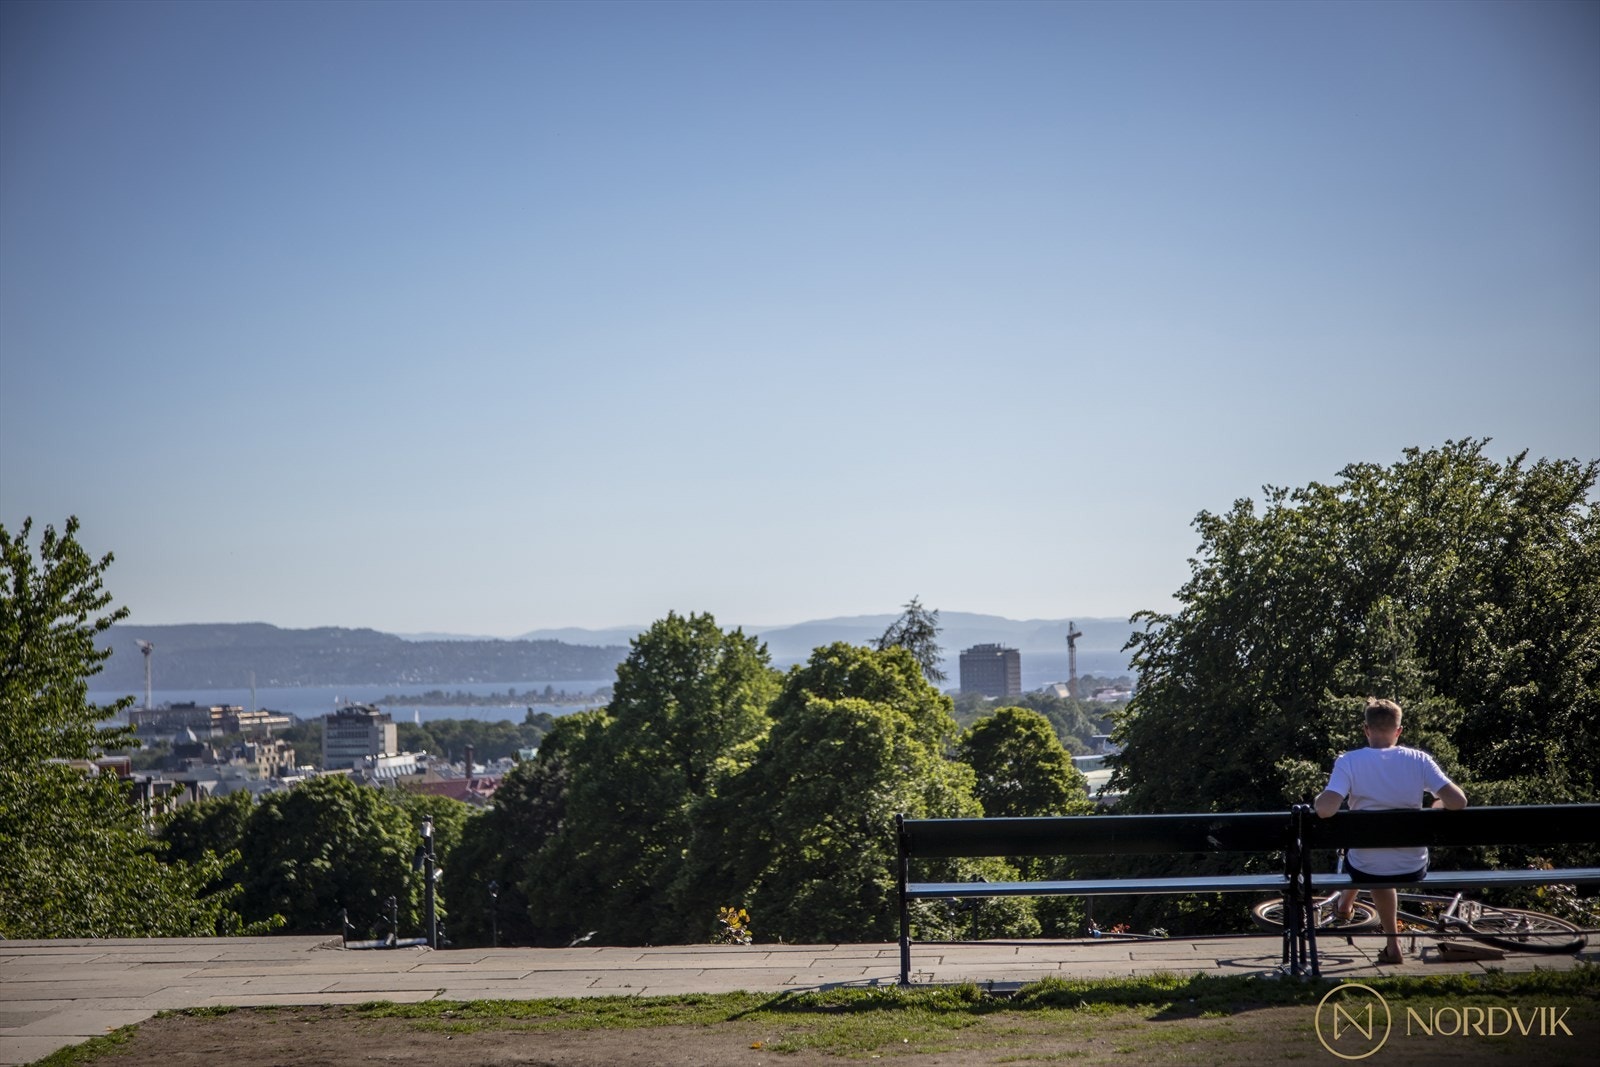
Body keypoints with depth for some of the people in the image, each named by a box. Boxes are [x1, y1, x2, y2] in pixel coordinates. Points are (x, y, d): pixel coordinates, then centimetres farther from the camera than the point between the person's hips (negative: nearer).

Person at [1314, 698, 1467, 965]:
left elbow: (1325, 809, -26)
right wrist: (1439, 803, 8)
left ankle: (1346, 902, 66)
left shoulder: (1349, 762, -14)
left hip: (1366, 870, -1)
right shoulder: (1419, 760, -9)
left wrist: (1319, 798, -2)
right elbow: (1458, 802, -15)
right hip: (1414, 870, 1)